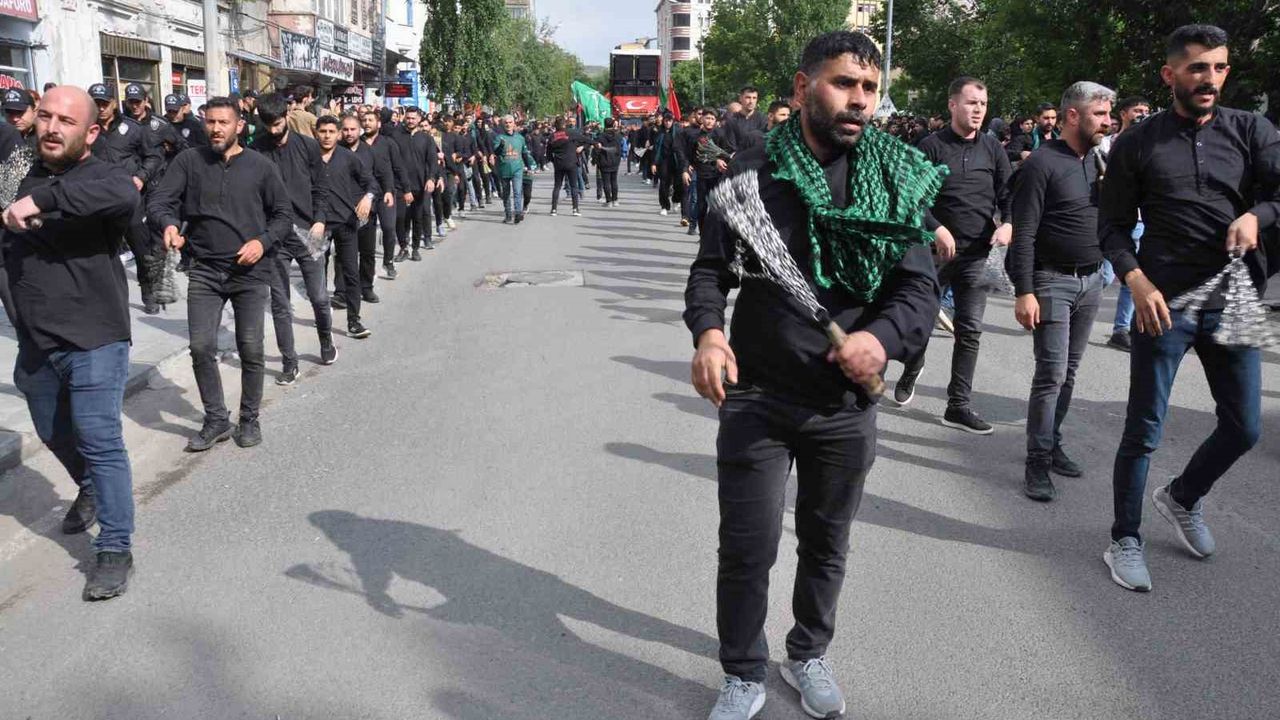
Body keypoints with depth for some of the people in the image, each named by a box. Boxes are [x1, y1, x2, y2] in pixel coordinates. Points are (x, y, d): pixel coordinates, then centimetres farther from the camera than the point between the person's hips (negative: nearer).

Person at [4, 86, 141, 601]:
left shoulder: (101, 177, -10)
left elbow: (123, 194, -38)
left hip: (93, 342, -7)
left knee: (100, 442, -8)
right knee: (55, 435, 23)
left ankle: (115, 548, 0)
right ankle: (90, 490, 50)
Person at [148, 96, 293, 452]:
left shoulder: (260, 166, 0)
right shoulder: (189, 161, 2)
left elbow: (283, 215, 6)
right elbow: (158, 202, -3)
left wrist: (263, 241, -11)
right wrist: (168, 223, -25)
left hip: (250, 273, -1)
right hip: (205, 271, 1)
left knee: (251, 350, 4)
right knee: (201, 348, -2)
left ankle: (249, 419, 22)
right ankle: (216, 420, 15)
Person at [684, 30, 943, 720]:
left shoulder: (899, 179, -3)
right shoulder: (752, 171, -5)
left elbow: (919, 286, -5)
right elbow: (711, 268, 2)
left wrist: (883, 335, -26)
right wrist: (707, 331, -19)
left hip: (847, 404, 2)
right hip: (756, 397, -1)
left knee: (825, 545, 19)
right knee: (747, 550, 4)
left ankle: (808, 654, 44)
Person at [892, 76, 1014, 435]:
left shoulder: (992, 149, 7)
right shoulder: (932, 146, -4)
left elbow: (1008, 193, 6)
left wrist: (1008, 223, -13)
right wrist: (937, 229, -18)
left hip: (976, 255, 3)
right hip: (934, 250, -3)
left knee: (970, 330, 1)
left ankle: (958, 405, 7)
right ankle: (911, 372, 37)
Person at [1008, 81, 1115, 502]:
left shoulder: (1099, 161, 10)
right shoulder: (1043, 163, -11)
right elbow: (1024, 234, -15)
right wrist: (1024, 292, -19)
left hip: (1091, 281, 7)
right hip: (1052, 282, -7)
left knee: (1068, 372, 11)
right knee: (1051, 374, -8)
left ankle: (1052, 443, 22)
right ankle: (1038, 463, -1)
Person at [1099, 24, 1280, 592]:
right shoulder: (1137, 144, 2)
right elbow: (1114, 227, 1)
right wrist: (1137, 282, -14)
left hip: (1234, 303, 3)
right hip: (1163, 302, -3)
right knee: (1144, 429, 1)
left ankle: (1183, 498, 36)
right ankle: (1125, 539, 15)